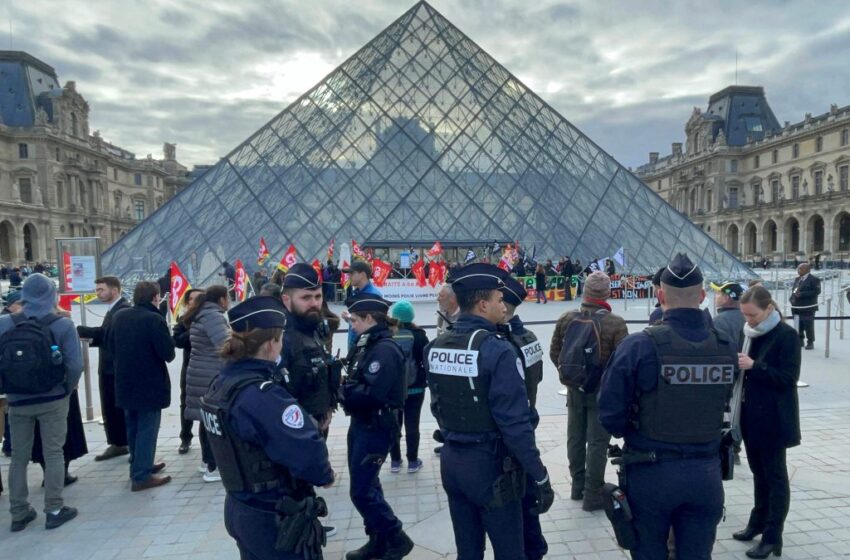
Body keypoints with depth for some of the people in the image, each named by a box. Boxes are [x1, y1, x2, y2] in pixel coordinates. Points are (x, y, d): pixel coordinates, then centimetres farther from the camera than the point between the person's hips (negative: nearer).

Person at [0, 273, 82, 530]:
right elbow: (75, 365, -15)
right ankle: (54, 510, 12)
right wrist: (67, 389, 2)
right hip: (53, 399, -2)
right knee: (53, 454, 8)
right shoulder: (63, 324, -12)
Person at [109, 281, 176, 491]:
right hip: (150, 384, -7)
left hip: (125, 382, 8)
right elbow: (168, 354, -20)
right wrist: (168, 338, -1)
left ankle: (139, 466, 32)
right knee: (147, 429, 0)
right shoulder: (154, 319, -20)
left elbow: (111, 346, 12)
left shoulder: (119, 316, 3)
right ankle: (142, 476, 3)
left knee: (133, 428, 19)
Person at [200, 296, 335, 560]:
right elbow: (309, 453, -32)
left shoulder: (220, 383, -1)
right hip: (276, 520, -8)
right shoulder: (263, 396, -28)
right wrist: (325, 475, -12)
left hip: (239, 509, 8)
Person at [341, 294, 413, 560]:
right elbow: (356, 383, 9)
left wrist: (340, 391, -15)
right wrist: (341, 384, -10)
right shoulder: (365, 346, 10)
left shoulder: (385, 349, -19)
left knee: (361, 490, -4)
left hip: (376, 428, -9)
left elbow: (372, 394, -27)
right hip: (361, 424, 9)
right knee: (367, 485, 17)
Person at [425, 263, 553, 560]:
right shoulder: (497, 349, -20)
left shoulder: (435, 347, 2)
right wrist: (540, 477, -13)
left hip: (451, 460, 7)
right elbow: (514, 422, -21)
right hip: (489, 463, -7)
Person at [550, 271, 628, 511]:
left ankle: (578, 485, 30)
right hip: (603, 390, -4)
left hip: (575, 389, 4)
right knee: (597, 442, 4)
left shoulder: (566, 319, -3)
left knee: (575, 438, 16)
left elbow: (554, 352, 3)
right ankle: (592, 495, 11)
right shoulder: (616, 323, -17)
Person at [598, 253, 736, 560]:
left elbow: (610, 415, -16)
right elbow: (723, 409, 3)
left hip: (650, 473, -3)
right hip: (706, 474, 3)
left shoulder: (638, 346, -19)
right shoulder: (727, 348, -6)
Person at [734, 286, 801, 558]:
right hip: (752, 415, 7)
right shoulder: (752, 334, 7)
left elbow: (788, 378, -17)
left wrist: (754, 367, -24)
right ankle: (758, 522, 32)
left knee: (775, 476, 5)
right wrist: (740, 366, -2)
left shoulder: (786, 335, -13)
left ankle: (773, 537, 14)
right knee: (758, 471, 18)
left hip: (773, 419, -7)